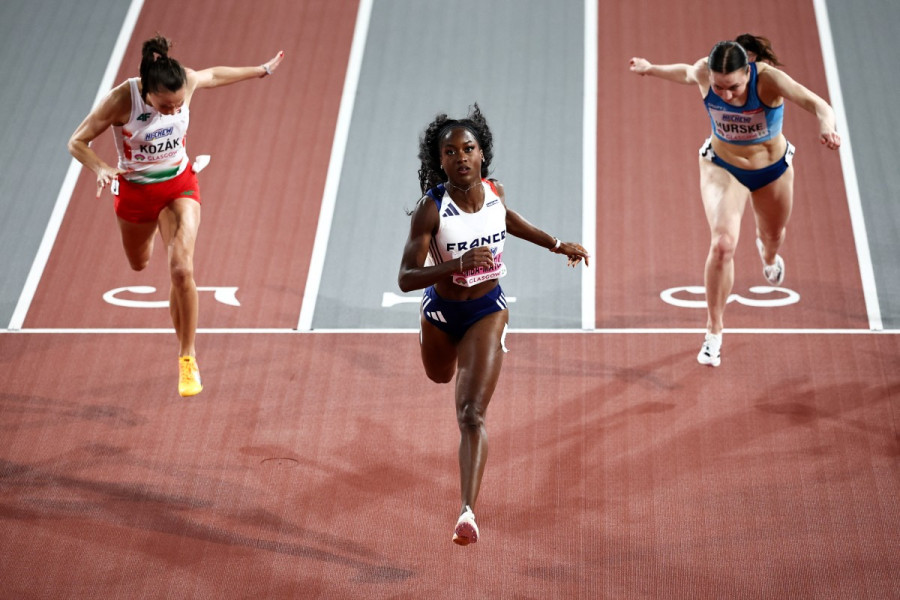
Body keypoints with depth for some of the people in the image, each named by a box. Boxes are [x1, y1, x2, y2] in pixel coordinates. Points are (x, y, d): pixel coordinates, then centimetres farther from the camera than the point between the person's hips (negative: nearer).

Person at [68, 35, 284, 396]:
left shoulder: (186, 82, -21)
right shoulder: (122, 100, -29)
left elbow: (215, 74, 4)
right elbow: (77, 142, -19)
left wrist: (262, 70, 17)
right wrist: (101, 169, -39)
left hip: (179, 186, 0)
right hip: (135, 190, 0)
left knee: (181, 269, -20)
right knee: (139, 264, 25)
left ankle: (187, 357, -7)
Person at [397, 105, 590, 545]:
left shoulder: (494, 191, -14)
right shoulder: (430, 209, -26)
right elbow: (405, 279, -31)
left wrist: (556, 245, 17)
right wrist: (458, 264, -45)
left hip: (487, 310, -1)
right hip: (441, 310, 1)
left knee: (471, 414, -15)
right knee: (441, 378, 33)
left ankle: (468, 513, -19)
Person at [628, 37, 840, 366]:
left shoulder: (768, 79, -36)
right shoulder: (702, 73, -27)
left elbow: (817, 104, -48)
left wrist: (825, 126, -69)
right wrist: (651, 69, 14)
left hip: (772, 169, 0)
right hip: (722, 167, 0)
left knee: (773, 236, 26)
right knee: (723, 243, -20)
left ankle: (768, 255, 68)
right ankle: (714, 331, -4)